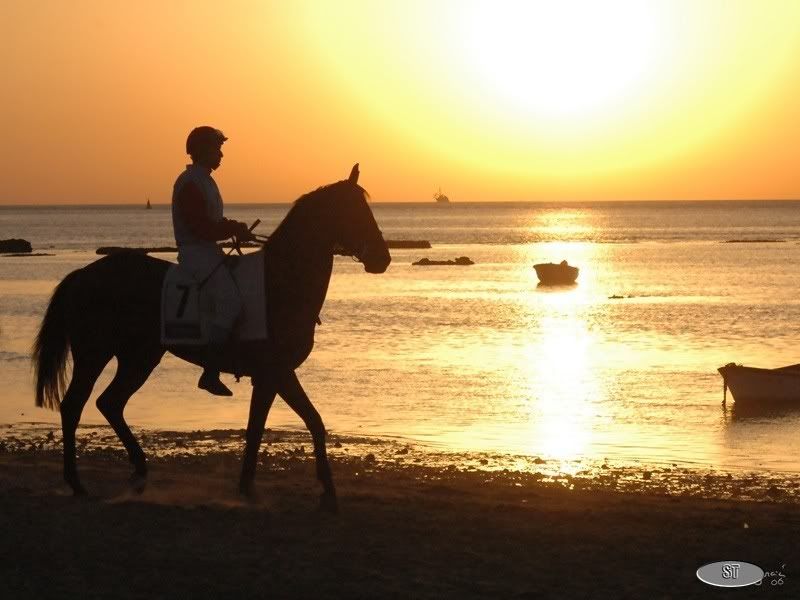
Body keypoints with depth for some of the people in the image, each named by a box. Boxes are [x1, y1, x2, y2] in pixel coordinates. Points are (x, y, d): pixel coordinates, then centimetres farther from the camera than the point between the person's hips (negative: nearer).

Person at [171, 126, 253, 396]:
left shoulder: (204, 181, 19)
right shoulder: (189, 183, -13)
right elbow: (201, 228, -21)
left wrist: (234, 228, 8)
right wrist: (235, 229, -14)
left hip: (209, 251, 11)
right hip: (195, 252, -11)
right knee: (229, 300, -24)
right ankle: (210, 374, -24)